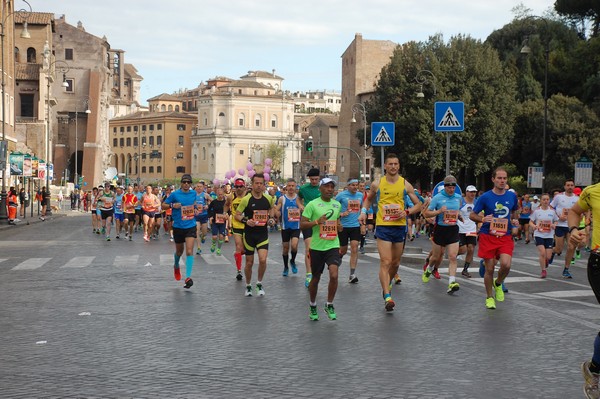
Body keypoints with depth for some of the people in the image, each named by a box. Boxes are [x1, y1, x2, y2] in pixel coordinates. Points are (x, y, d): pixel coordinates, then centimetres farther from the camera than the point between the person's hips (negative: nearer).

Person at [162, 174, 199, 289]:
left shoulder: (194, 193, 4)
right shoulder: (175, 194, -6)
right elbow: (163, 205, -1)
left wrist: (195, 209, 5)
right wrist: (172, 205, -18)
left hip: (190, 226, 0)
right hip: (178, 227, 0)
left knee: (189, 251, -15)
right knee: (179, 251, 17)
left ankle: (188, 277, -18)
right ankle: (176, 266, 50)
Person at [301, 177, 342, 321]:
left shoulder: (337, 205, 8)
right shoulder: (312, 204, -6)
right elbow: (302, 224, -7)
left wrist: (338, 224, 5)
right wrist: (317, 221, -21)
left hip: (333, 246, 2)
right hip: (317, 247, -2)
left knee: (334, 275, -17)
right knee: (315, 278, 10)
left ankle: (329, 305, 2)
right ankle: (312, 306, 33)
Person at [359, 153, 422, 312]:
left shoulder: (405, 184, 2)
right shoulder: (377, 184, 2)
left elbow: (418, 205, 8)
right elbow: (369, 199, 21)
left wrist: (407, 212, -11)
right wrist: (363, 212, 4)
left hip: (400, 226, 2)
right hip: (383, 226, -2)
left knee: (395, 263, 15)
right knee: (385, 262, -13)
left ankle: (387, 284, 42)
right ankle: (388, 297, -18)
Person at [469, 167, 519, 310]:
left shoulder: (512, 196, 4)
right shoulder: (485, 197, -5)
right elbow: (472, 215, 2)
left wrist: (515, 221, 2)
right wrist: (483, 219, -17)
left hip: (505, 236, 2)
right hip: (488, 237, -2)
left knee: (506, 265, -18)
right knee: (489, 269, 2)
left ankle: (498, 284, 15)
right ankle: (489, 297, 22)